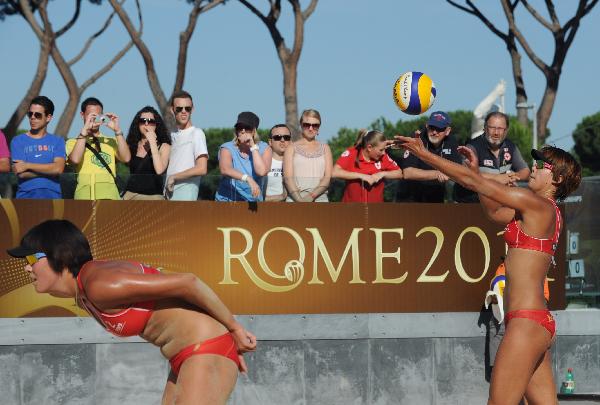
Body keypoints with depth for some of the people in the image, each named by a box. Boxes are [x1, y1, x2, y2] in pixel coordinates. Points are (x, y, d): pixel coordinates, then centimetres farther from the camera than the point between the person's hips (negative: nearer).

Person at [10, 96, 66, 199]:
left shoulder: (57, 141, 11)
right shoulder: (18, 141, 7)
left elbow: (59, 168, -6)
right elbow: (21, 174, -5)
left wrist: (27, 165, -5)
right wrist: (49, 169, -4)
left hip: (52, 196, 1)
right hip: (26, 196, -1)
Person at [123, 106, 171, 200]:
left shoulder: (164, 146, 2)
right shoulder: (132, 145, 13)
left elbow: (159, 170, -13)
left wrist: (152, 142, -9)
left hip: (154, 195, -3)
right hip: (132, 195, 3)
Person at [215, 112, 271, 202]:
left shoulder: (264, 148, 1)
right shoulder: (227, 148, -5)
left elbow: (262, 171, -18)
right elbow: (225, 170, -27)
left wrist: (253, 146, -15)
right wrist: (248, 179, -41)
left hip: (253, 200, 1)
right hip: (227, 199, -1)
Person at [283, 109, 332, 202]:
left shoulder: (325, 148, 15)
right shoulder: (292, 148, 11)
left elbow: (328, 178, 5)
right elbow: (288, 178, 0)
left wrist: (312, 196, -11)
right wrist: (299, 199, -14)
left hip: (320, 199, 1)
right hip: (295, 199, -1)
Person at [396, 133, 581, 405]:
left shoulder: (539, 205, -9)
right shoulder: (546, 212, 16)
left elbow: (473, 182, -8)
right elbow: (495, 212, 29)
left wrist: (423, 153, -3)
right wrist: (476, 170, 21)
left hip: (526, 322, -10)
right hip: (540, 322, 10)